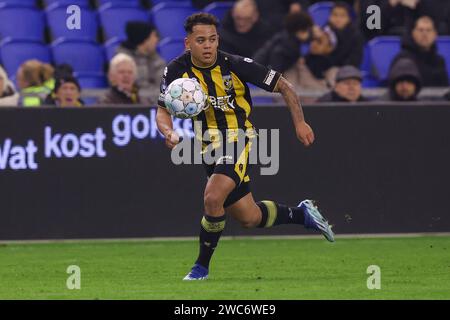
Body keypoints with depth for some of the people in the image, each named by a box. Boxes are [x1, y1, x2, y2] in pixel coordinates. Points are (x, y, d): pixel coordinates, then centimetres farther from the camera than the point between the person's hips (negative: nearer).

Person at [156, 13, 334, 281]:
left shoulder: (236, 65, -16)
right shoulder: (177, 70, -8)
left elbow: (283, 85, -6)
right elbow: (163, 111, -4)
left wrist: (299, 121, -13)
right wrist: (169, 132, -27)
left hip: (238, 140, -5)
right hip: (210, 147, 5)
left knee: (213, 198, -27)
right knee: (250, 218, 12)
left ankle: (202, 266, -8)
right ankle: (302, 214, 39)